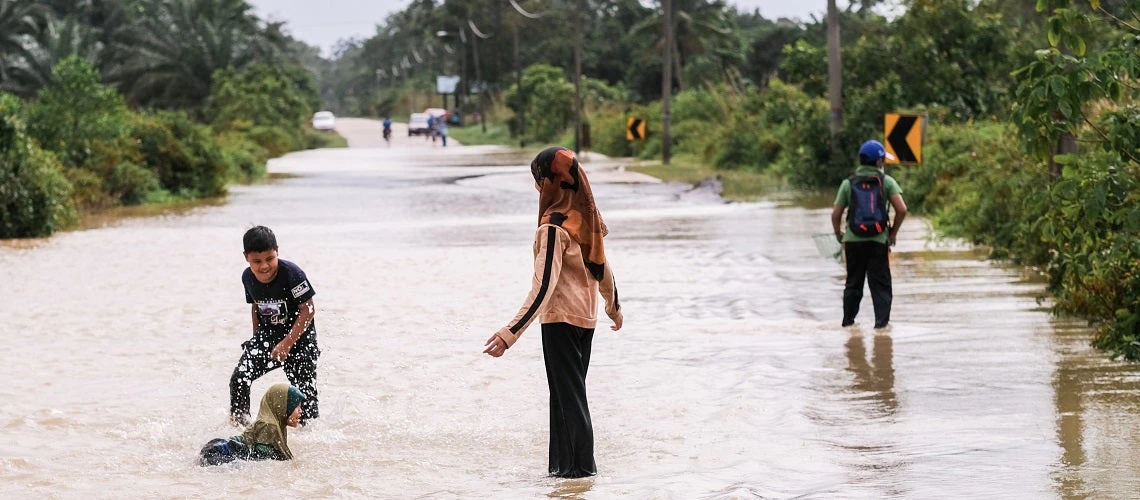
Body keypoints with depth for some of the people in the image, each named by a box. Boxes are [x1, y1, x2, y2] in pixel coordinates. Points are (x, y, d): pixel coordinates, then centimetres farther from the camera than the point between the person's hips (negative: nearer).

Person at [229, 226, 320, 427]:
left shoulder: (291, 274, -23)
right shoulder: (248, 278, -6)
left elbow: (308, 310, -20)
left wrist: (287, 343, -23)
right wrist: (256, 340, 13)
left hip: (297, 336, -4)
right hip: (267, 335, 4)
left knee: (304, 388, -2)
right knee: (239, 378, -9)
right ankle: (238, 423, 6)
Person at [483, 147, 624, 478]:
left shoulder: (554, 227, -21)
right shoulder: (586, 218, 2)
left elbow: (544, 287, -26)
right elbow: (603, 268, 13)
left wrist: (510, 333, -30)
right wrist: (614, 307, 31)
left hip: (561, 318, -8)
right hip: (587, 317, 8)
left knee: (567, 393, 2)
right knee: (573, 391, 14)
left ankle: (579, 464, 7)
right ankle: (569, 463, 18)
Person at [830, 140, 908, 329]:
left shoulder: (848, 184, 4)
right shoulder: (886, 182, -1)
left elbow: (836, 214, 2)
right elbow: (901, 209, -10)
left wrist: (839, 235, 18)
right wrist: (893, 232, 4)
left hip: (853, 241, 2)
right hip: (878, 241, -2)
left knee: (853, 283, 14)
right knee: (880, 284, 3)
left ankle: (848, 320, 18)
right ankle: (881, 320, -5)